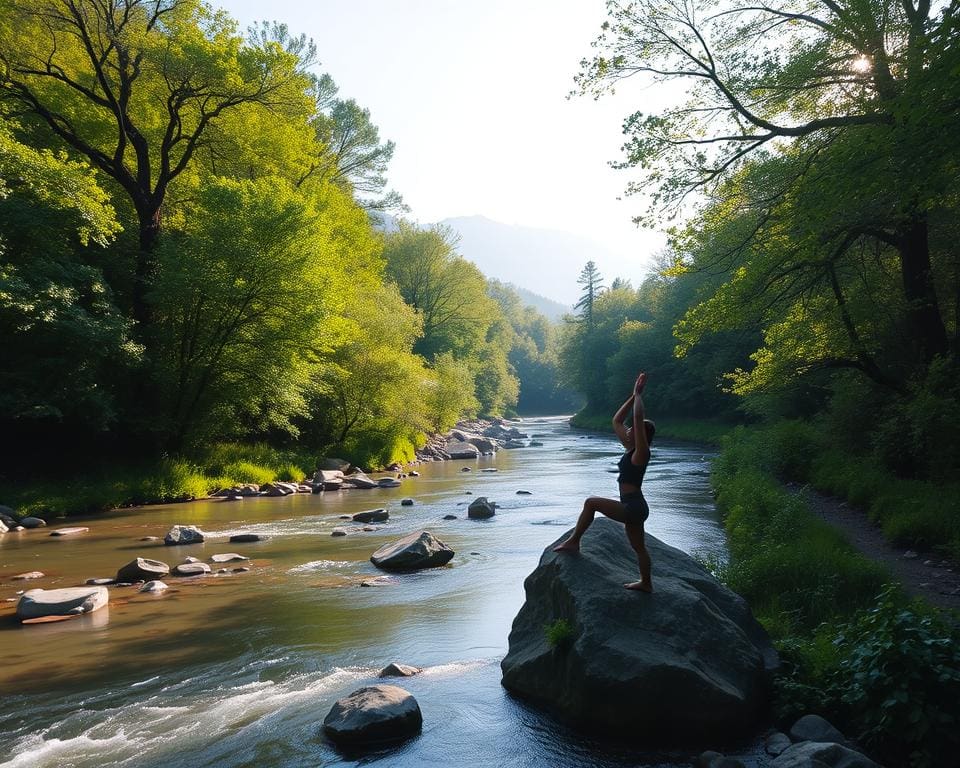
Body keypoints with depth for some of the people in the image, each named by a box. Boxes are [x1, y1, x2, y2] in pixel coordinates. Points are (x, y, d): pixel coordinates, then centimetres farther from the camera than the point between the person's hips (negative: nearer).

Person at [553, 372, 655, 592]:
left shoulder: (641, 452, -14)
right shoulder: (631, 449, 9)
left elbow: (638, 418, -26)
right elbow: (616, 421, 15)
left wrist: (638, 394, -16)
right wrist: (633, 396, 12)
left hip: (632, 507, -10)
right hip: (635, 507, 10)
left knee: (591, 502, -11)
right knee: (638, 546, 18)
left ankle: (573, 541, -3)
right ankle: (646, 583, 30)